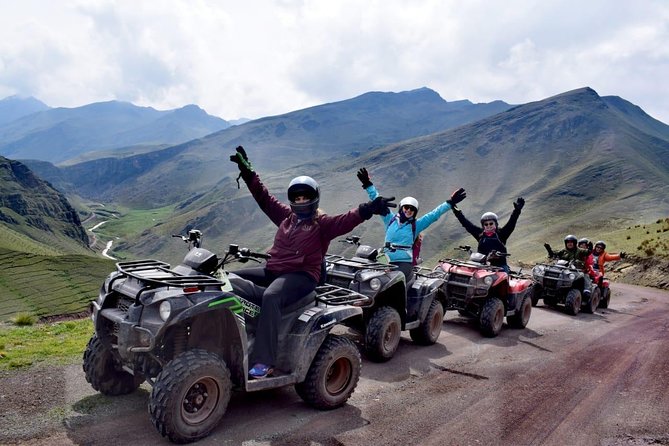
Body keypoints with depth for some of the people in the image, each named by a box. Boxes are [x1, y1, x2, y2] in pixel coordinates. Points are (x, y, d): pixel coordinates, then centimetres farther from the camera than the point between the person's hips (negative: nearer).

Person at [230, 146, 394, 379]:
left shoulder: (322, 223, -1)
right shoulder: (286, 215, 16)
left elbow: (346, 220, -18)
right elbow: (263, 197, 21)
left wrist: (367, 209, -36)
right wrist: (247, 170, 20)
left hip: (302, 275, -8)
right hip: (272, 270, 8)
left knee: (270, 297, -36)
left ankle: (264, 362, -36)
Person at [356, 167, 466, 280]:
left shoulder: (416, 225, 10)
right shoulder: (390, 219, 14)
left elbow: (434, 214, 10)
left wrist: (450, 203, 6)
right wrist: (368, 184, 15)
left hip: (405, 262, -2)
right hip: (387, 261, 3)